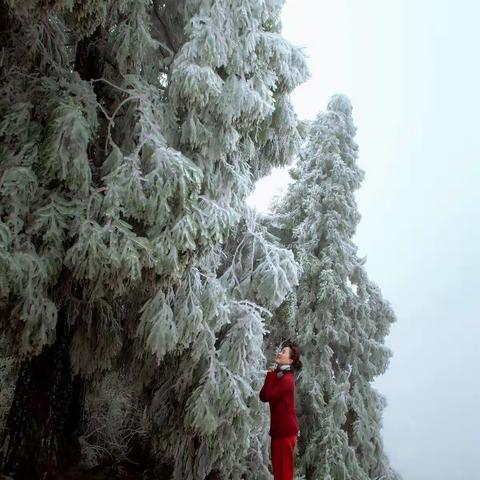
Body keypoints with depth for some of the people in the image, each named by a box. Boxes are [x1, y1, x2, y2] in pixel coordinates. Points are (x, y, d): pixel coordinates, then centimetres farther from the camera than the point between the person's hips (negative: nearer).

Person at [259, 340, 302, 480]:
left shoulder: (287, 379, -18)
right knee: (278, 468, 18)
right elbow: (262, 396, 6)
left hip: (286, 429, -9)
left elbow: (267, 396, -22)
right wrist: (271, 376, -5)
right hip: (278, 428, 9)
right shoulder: (278, 375, 11)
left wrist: (270, 376, -12)